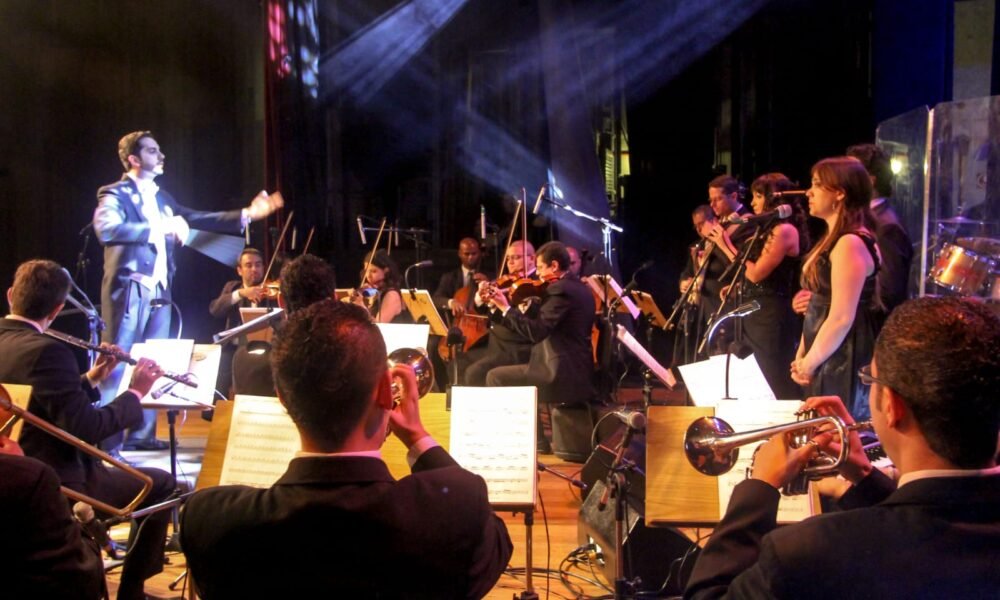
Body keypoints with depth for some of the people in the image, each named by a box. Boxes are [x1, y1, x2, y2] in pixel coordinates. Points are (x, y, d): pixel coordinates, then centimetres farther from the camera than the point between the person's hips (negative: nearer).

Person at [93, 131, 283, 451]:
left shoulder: (161, 197, 17)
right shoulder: (116, 194, -5)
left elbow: (198, 220, 18)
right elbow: (106, 228, -24)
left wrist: (246, 215, 9)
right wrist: (161, 228, -24)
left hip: (159, 291, 8)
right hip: (129, 289, -7)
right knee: (118, 363, -5)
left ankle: (142, 434, 20)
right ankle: (107, 439, -1)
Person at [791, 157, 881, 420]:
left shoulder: (851, 243, -17)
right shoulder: (834, 240, 14)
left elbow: (841, 318, -21)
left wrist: (808, 364, -10)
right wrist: (801, 356, 8)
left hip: (845, 366, -9)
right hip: (828, 364, 9)